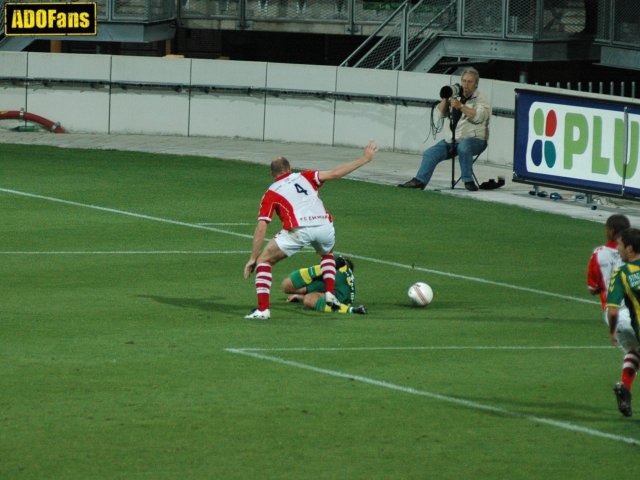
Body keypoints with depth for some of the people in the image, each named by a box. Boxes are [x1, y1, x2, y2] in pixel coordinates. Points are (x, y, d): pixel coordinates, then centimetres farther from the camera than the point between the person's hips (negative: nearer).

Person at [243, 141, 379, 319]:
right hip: (324, 225, 3)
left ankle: (263, 309, 0)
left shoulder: (271, 193, 19)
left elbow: (261, 228, 10)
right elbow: (334, 173, 14)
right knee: (327, 254, 38)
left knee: (263, 260, 13)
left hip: (298, 230, -3)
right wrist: (364, 159, 22)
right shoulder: (304, 177, 25)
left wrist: (252, 259, 13)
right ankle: (330, 294, 21)